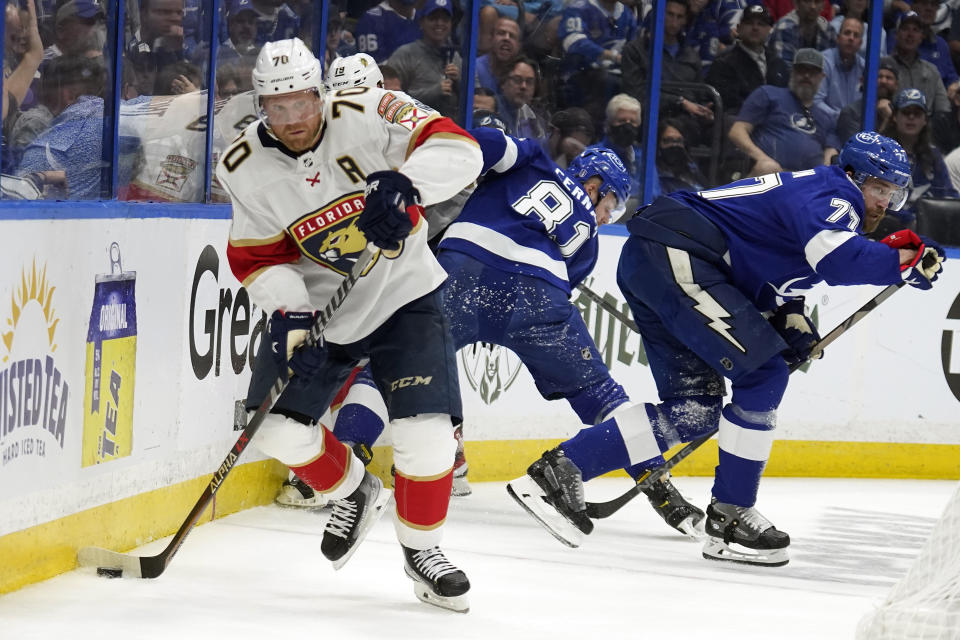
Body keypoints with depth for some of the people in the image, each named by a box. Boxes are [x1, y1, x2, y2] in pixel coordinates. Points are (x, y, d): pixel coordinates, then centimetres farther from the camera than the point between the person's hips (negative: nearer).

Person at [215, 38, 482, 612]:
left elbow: (458, 149, -27)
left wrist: (404, 183, -45)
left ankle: (422, 549, 9)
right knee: (279, 427, -2)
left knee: (427, 429, -14)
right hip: (315, 306, 3)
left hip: (403, 296, -3)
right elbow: (259, 256, -4)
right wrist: (287, 311, -22)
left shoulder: (368, 114, -19)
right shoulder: (246, 168, -9)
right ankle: (354, 493, 29)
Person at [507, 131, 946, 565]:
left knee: (695, 411, 9)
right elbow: (839, 260, -27)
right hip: (674, 255, -11)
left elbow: (771, 277, 29)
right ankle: (729, 518, -7)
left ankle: (561, 469, 7)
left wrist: (790, 319, 10)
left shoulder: (808, 192, 25)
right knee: (762, 374, -11)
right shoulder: (833, 194, -7)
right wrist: (903, 260, -15)